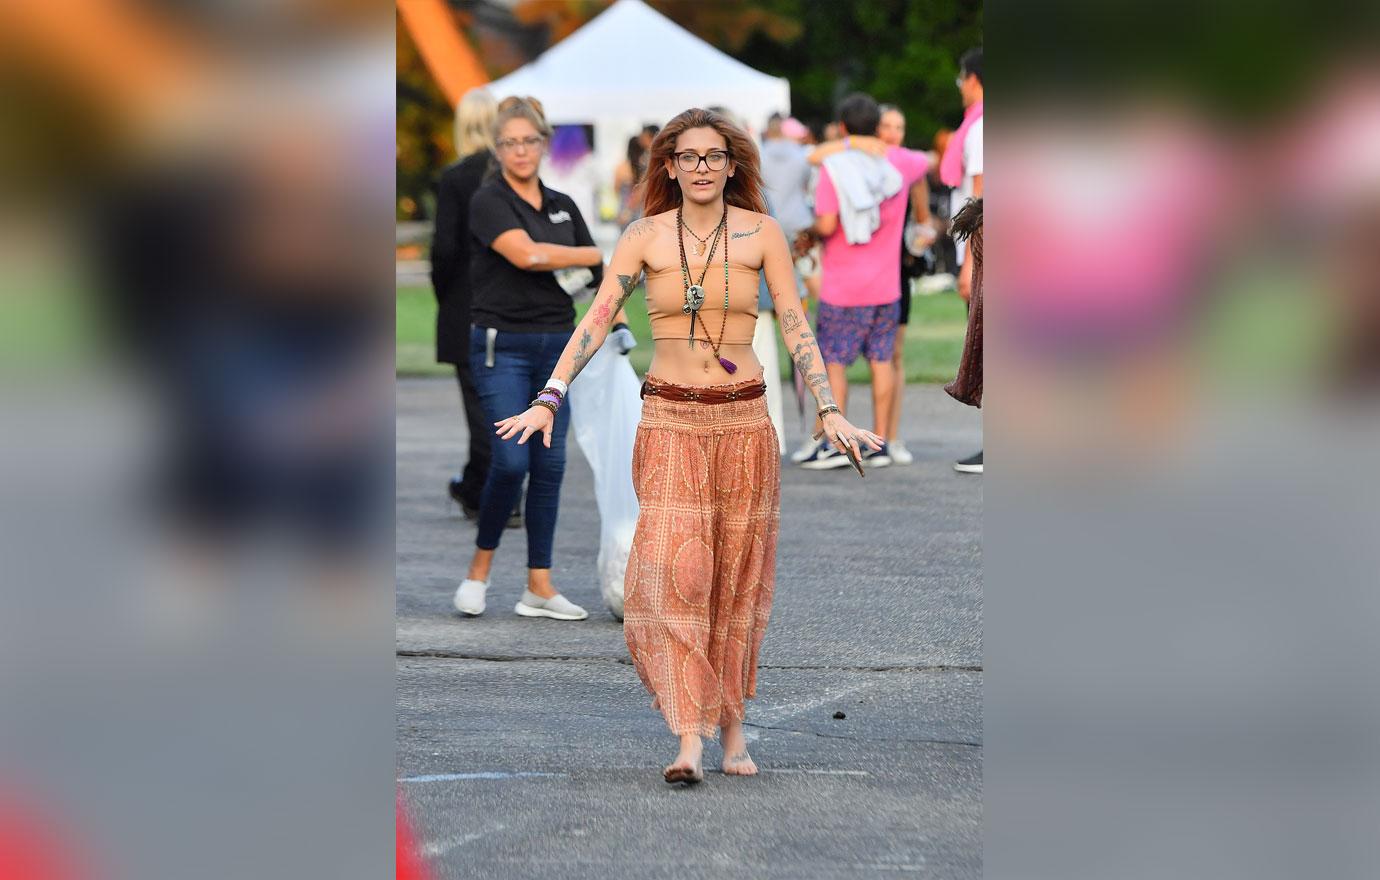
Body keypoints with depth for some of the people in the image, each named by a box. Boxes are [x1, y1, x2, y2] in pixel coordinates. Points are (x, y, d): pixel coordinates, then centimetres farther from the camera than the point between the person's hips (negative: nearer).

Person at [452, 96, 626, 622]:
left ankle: (539, 588, 6)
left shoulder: (563, 206, 11)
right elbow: (527, 254, -23)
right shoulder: (489, 202, -9)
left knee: (550, 464, 2)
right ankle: (479, 569, 6)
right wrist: (594, 254, -9)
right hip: (503, 346, -6)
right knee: (512, 460, -14)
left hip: (557, 346, 6)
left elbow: (596, 273, 18)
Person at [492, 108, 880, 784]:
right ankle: (690, 738, -14)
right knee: (675, 569, -11)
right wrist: (549, 399, -10)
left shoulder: (761, 233, 2)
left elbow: (795, 327, 0)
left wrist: (829, 411, -7)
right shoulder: (645, 236, 2)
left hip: (744, 418, 1)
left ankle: (732, 726, 15)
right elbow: (595, 322, 0)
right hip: (670, 418, -1)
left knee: (738, 575, 5)